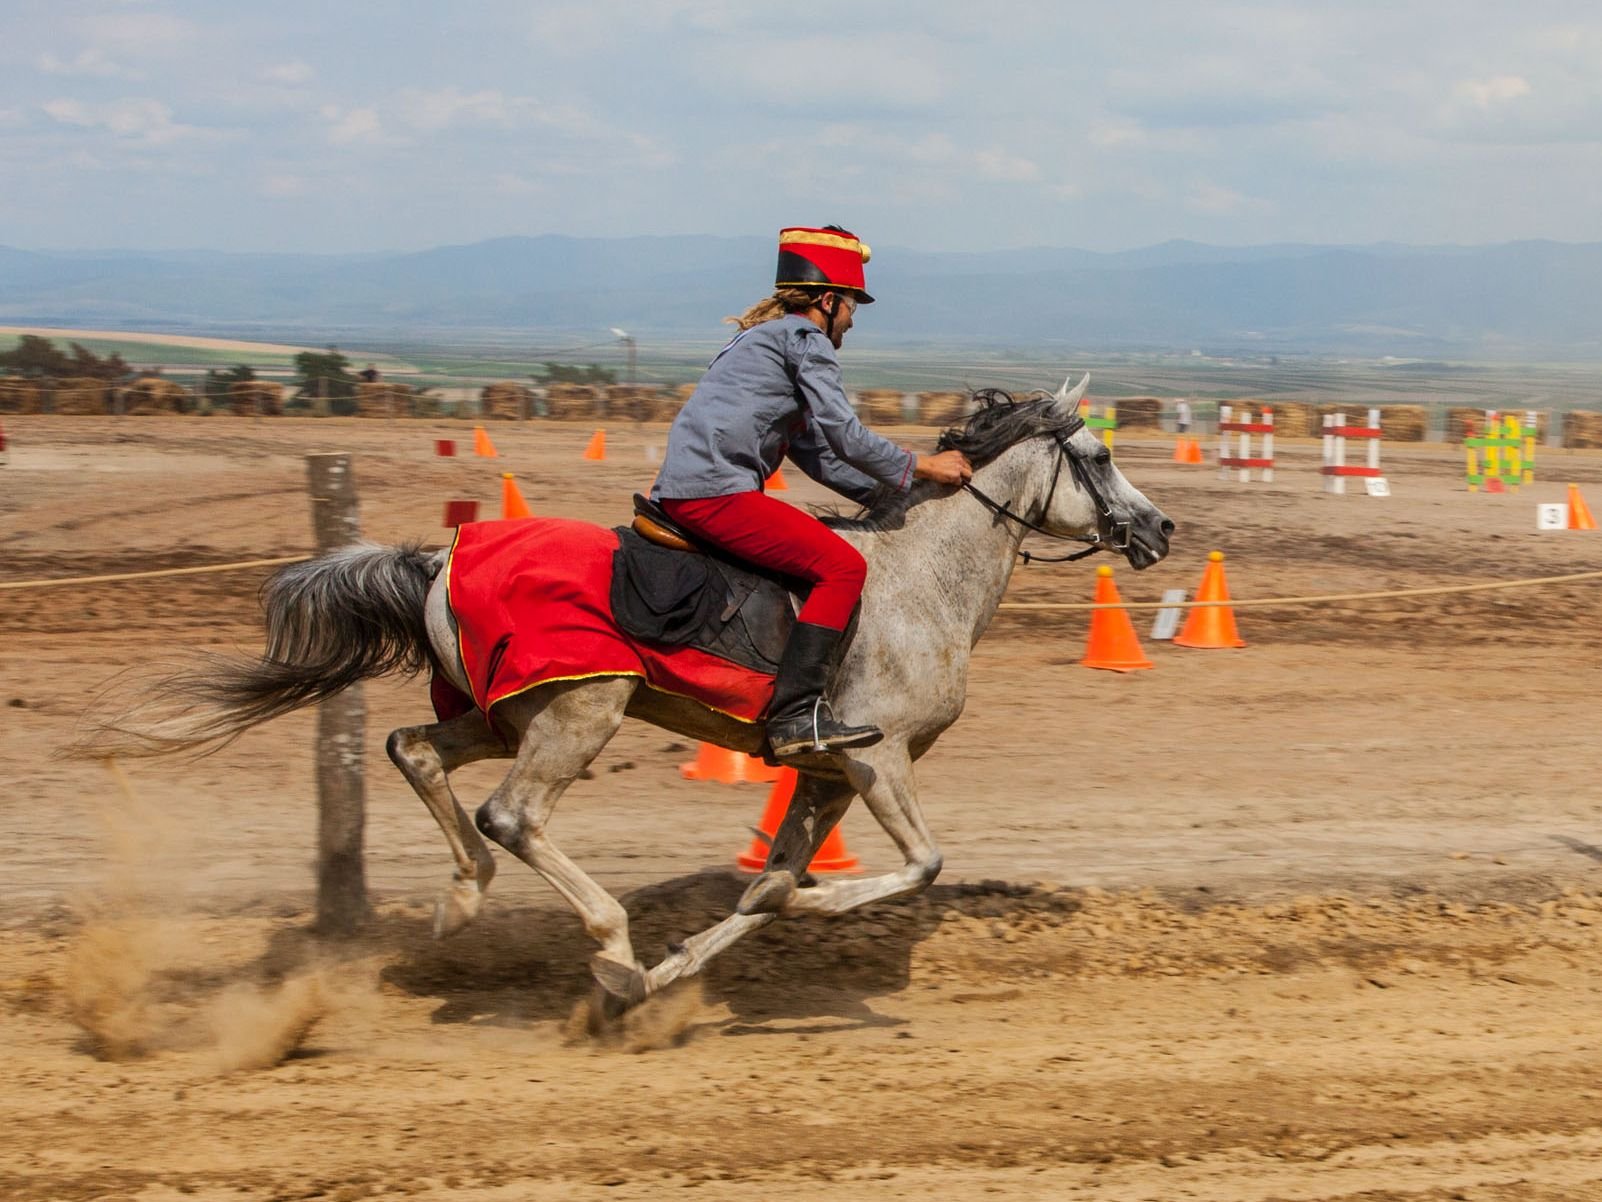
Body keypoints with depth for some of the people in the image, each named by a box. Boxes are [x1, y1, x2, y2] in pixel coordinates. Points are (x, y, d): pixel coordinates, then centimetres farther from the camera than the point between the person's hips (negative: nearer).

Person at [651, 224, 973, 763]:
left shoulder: (763, 336, 29)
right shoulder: (806, 338, -2)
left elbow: (814, 450, 28)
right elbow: (844, 436, -9)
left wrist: (890, 497, 23)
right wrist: (921, 467, 3)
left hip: (680, 493, 11)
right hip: (715, 493, -11)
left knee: (821, 548, 24)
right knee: (842, 566, -15)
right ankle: (795, 716, -24)